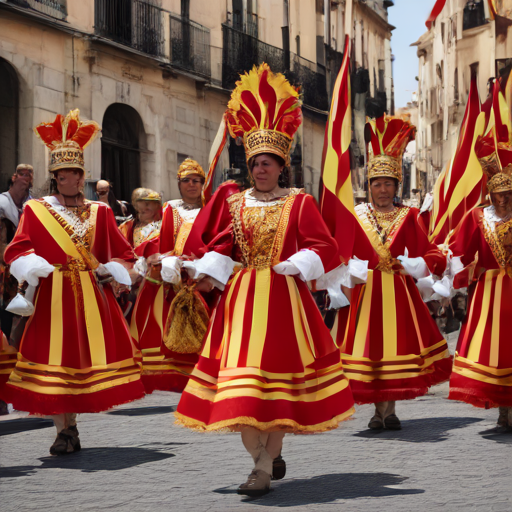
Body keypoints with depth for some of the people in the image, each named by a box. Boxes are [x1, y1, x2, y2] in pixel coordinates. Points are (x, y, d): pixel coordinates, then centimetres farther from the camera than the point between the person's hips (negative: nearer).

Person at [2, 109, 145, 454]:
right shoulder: (36, 210, 6)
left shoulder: (100, 212, 12)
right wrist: (33, 267, -18)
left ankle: (70, 425, 12)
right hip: (53, 295, -2)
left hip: (92, 295, 2)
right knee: (54, 358, -4)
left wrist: (110, 273, -3)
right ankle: (64, 430, 3)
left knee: (86, 355, 1)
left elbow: (123, 254, 13)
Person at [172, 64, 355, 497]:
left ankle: (270, 454, 6)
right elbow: (217, 248, 9)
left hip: (283, 298, -3)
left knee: (278, 377, -3)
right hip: (241, 297, 3)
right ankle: (264, 457, 9)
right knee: (241, 379, -2)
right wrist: (209, 274, -8)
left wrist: (294, 268, -18)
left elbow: (321, 248, -4)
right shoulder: (234, 203, 11)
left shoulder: (299, 203, 2)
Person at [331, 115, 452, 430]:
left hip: (398, 291, 0)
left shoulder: (407, 217, 5)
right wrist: (350, 274, -16)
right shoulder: (355, 216, 3)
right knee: (369, 345, -1)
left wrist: (411, 267, -11)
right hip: (364, 291, 0)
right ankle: (379, 409, 12)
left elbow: (432, 254, 4)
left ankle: (391, 408, 11)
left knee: (397, 345, 0)